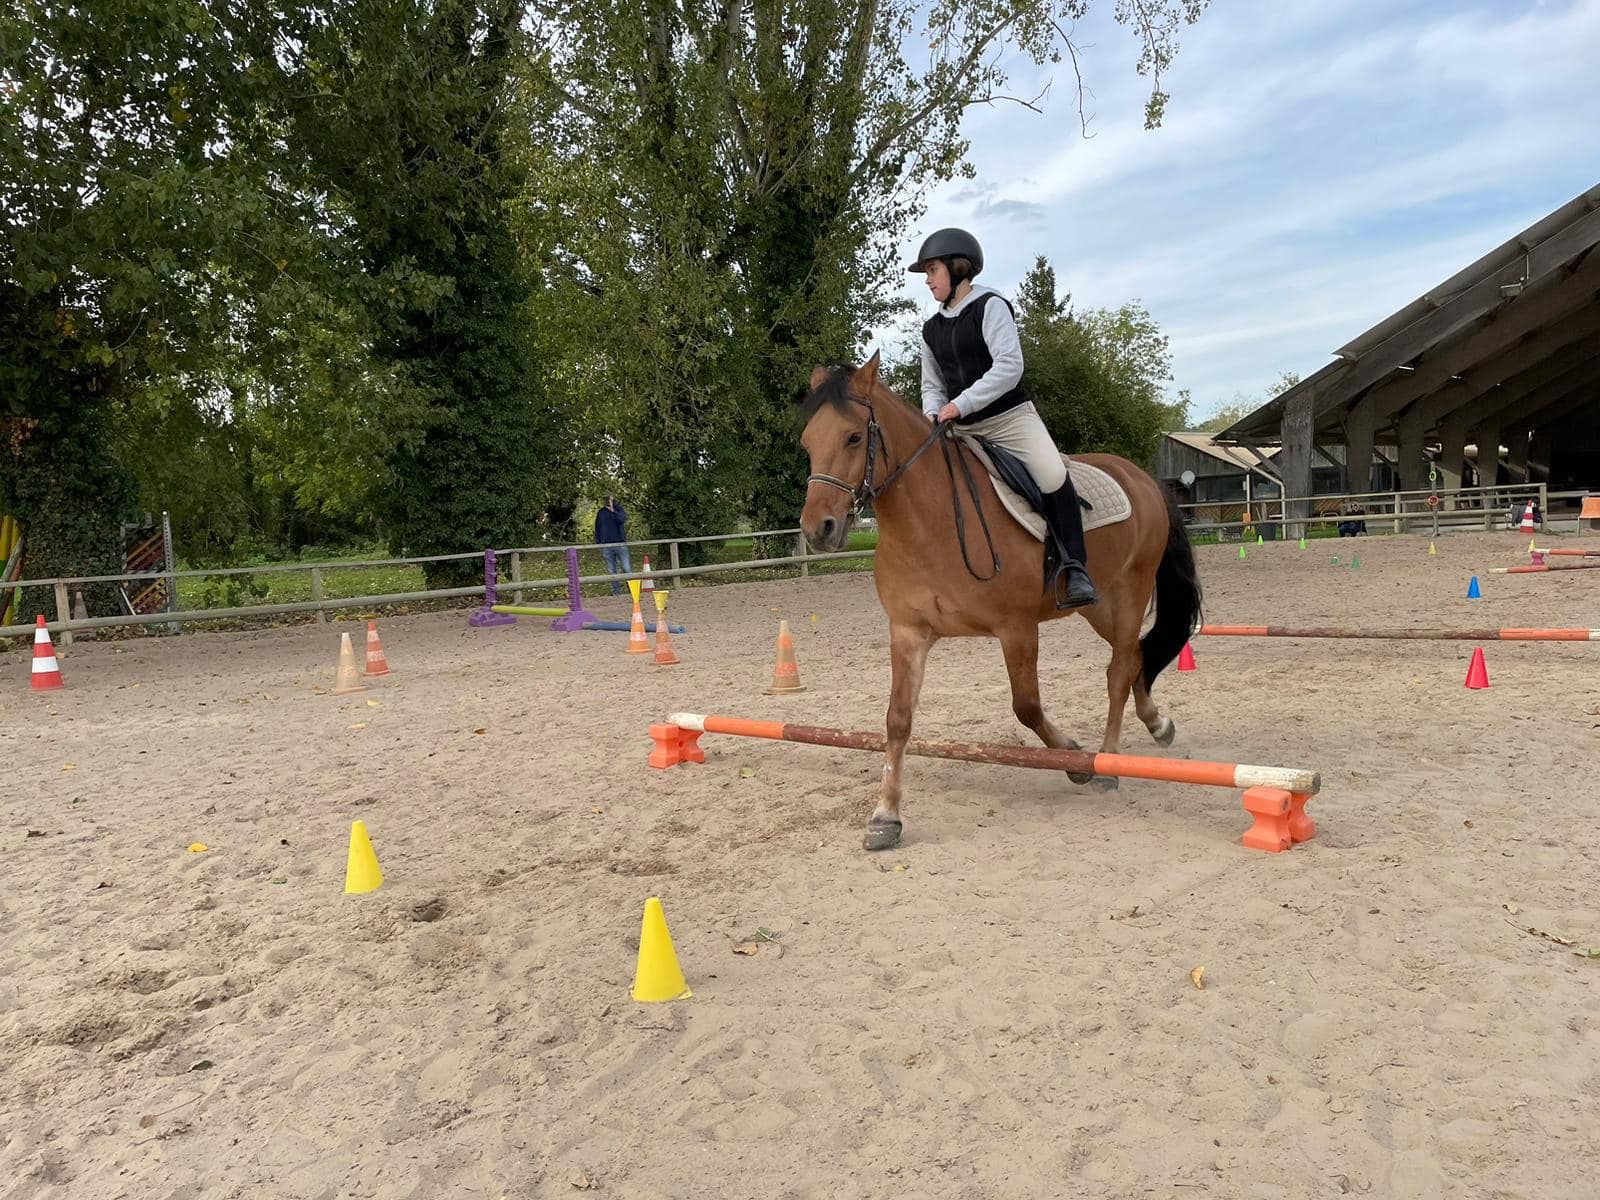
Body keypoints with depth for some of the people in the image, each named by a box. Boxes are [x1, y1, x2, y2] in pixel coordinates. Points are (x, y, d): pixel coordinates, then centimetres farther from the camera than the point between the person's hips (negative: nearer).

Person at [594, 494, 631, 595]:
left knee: (626, 569, -7)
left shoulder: (618, 509, 6)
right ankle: (616, 592, 9)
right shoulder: (600, 512, 13)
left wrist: (613, 511, -24)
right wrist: (599, 545, 10)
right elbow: (597, 530, 16)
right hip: (606, 546, 2)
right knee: (611, 572, 4)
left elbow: (623, 519, -15)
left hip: (620, 544, -2)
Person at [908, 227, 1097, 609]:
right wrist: (933, 414, -8)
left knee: (1053, 476, -29)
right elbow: (932, 385, 16)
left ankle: (1072, 567, -20)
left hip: (1011, 418, -7)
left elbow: (1008, 367, -18)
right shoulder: (931, 330, 13)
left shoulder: (990, 306, -6)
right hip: (964, 432, 7)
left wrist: (961, 404, -24)